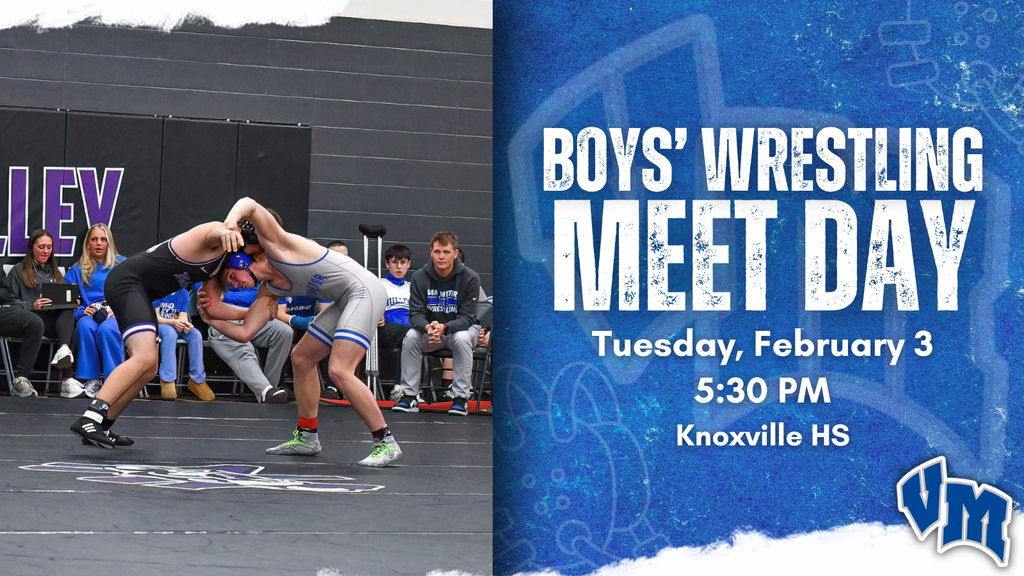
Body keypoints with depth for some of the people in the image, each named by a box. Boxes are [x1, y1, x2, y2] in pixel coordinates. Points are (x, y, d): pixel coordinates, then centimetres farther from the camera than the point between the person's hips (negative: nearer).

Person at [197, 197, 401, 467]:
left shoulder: (275, 246, -8)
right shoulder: (267, 294, 13)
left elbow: (249, 204, -18)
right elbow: (244, 333, 7)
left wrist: (230, 222, -36)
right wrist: (213, 318, 2)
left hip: (364, 290, -11)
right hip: (344, 302, 11)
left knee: (339, 372, -18)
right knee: (301, 357, 18)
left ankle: (386, 443, -12)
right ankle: (307, 437, 29)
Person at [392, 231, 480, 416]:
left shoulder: (470, 278, -17)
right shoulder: (420, 277, -10)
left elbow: (467, 317, -18)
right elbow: (415, 314, -12)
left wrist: (444, 328, -38)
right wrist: (428, 327, -37)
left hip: (461, 328, -2)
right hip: (429, 327, 2)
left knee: (462, 338, -36)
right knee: (411, 336, -27)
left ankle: (461, 398, -27)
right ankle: (409, 396, -20)